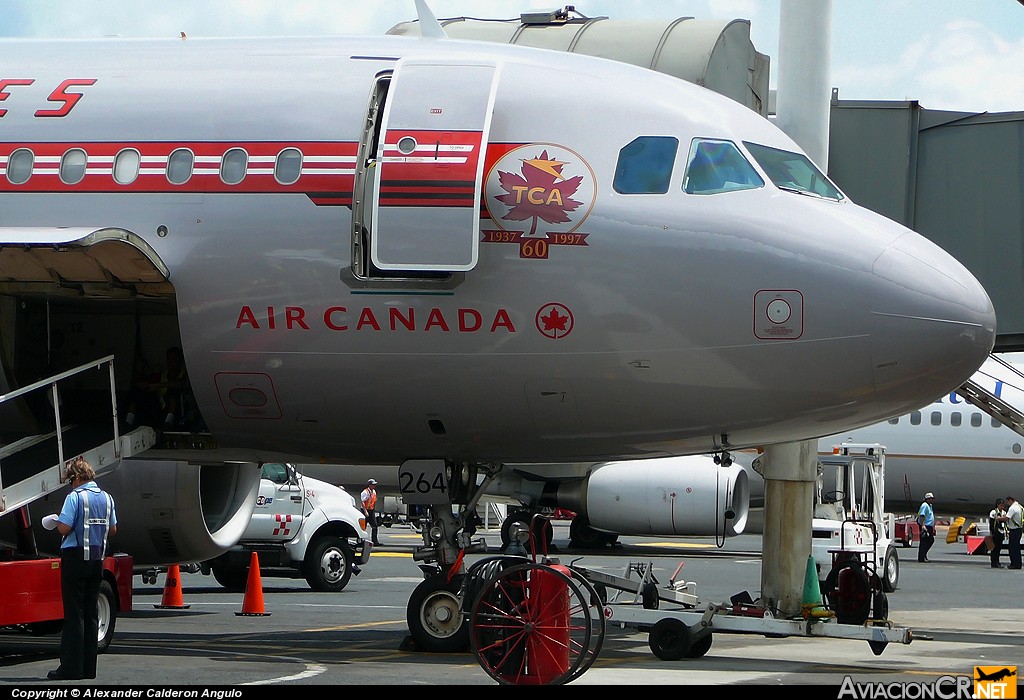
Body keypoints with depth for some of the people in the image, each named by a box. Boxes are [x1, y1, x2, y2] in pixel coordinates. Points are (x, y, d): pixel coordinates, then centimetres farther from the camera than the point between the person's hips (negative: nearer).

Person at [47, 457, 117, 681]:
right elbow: (112, 530, 15)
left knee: (74, 614, -4)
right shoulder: (106, 497, 8)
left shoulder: (75, 497, -13)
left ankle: (71, 668, -5)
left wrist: (58, 522, 2)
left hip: (76, 556, -6)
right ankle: (89, 667, 12)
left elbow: (64, 528, -19)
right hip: (97, 559, 6)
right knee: (91, 614, 11)